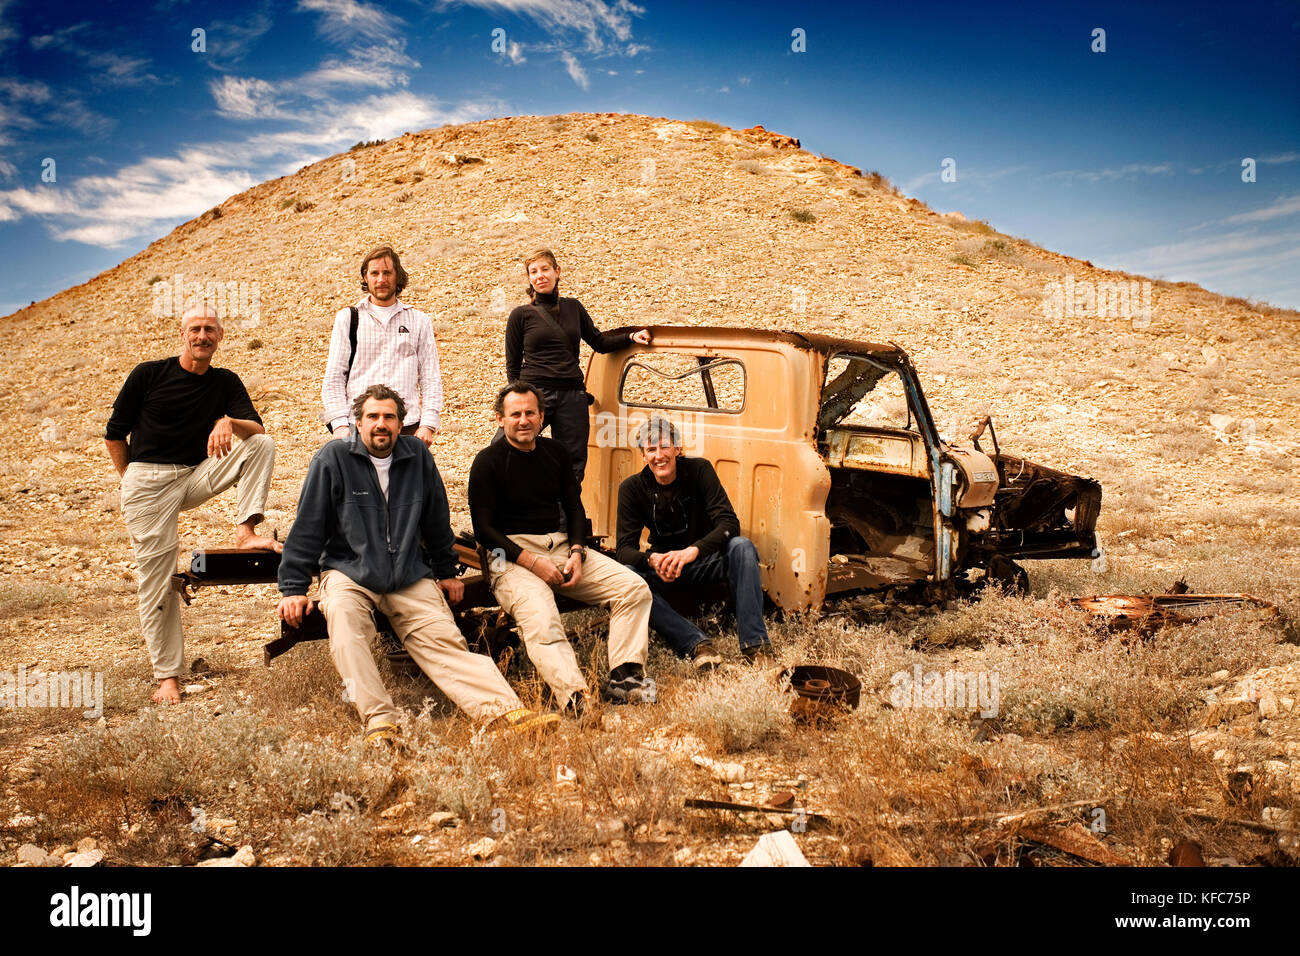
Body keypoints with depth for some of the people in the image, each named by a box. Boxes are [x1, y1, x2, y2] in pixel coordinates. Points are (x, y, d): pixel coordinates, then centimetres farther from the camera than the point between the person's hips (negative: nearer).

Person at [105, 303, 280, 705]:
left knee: (263, 444, -15)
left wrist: (228, 422, -29)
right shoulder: (149, 374, -2)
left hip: (196, 476, 3)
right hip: (148, 481, -3)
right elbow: (114, 434, 5)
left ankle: (245, 531, -21)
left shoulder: (226, 382, 6)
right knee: (156, 579, -5)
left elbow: (257, 429, -8)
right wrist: (135, 483, 8)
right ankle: (166, 674, 5)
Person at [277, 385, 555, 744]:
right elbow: (307, 527, 0)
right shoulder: (334, 458, -1)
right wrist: (293, 588, -3)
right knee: (343, 617, -34)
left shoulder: (417, 456, 8)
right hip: (349, 573, -2)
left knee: (443, 639, -16)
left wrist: (446, 572, 23)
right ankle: (378, 720, -42)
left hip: (411, 578, 3)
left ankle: (505, 710, -31)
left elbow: (436, 520, 19)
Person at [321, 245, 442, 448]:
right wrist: (340, 424, -4)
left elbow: (431, 379, 9)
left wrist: (428, 425, -4)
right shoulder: (348, 318, 14)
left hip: (407, 426, 0)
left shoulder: (419, 321, 15)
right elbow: (333, 378, 9)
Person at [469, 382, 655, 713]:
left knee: (634, 588, -13)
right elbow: (483, 528, -6)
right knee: (540, 618, -35)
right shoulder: (488, 462, -1)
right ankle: (575, 699, -48)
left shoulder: (555, 452, 15)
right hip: (513, 555, -5)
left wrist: (577, 552, -2)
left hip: (561, 547, 6)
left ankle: (624, 677, -18)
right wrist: (532, 562, -16)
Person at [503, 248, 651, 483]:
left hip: (572, 395, 3)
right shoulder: (521, 315, 5)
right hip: (534, 393, -3)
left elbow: (600, 342, 21)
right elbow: (513, 366, 7)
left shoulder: (573, 308, 14)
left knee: (573, 465, 2)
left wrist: (631, 337, 6)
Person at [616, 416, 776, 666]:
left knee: (742, 547, -31)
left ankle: (754, 644, -32)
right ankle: (696, 644, -39)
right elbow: (625, 549, -13)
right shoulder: (632, 488, -8)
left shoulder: (699, 470, -10)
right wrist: (652, 559, -37)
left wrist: (693, 550, -39)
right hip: (663, 569, 1)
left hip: (705, 562, 0)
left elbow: (729, 523, -20)